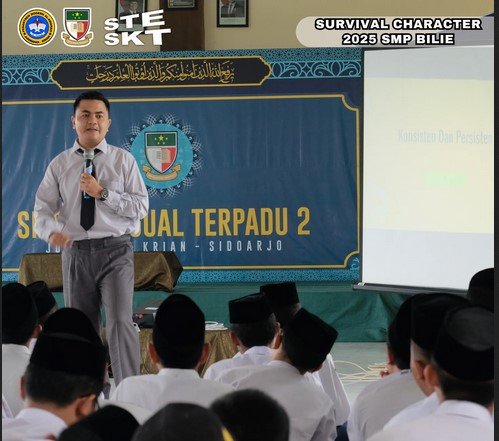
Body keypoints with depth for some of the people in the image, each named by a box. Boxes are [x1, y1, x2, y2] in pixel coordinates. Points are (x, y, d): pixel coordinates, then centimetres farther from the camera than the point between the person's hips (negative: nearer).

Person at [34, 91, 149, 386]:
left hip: (115, 250, -3)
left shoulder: (123, 160, 2)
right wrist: (52, 231, -18)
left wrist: (103, 194, -14)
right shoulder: (60, 165, 7)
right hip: (76, 251, 3)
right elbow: (43, 209, 4)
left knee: (120, 322, -15)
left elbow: (141, 207, -2)